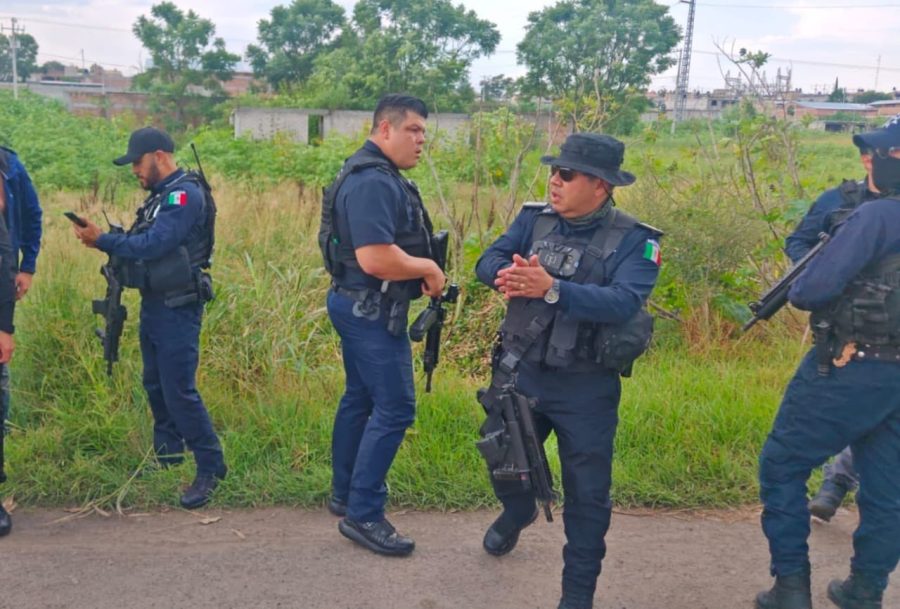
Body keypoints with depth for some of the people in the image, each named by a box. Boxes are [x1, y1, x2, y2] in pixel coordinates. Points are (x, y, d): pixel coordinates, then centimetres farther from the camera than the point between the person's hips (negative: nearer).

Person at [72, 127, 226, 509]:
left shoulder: (186, 194, -17)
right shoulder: (160, 195, 14)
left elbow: (154, 245, -26)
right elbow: (143, 244, 11)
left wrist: (102, 240, -18)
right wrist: (105, 240, -3)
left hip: (177, 309, -10)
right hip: (154, 305, 10)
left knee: (179, 391, -8)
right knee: (155, 385, 17)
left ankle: (211, 467, 2)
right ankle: (168, 452, 32)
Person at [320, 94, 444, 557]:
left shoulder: (377, 176, 14)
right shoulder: (373, 182, -21)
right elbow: (376, 258, -30)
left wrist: (421, 269, 7)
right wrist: (428, 267, -15)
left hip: (361, 307, 11)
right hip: (370, 311, -11)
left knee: (361, 397, 18)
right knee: (395, 408, -7)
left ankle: (345, 493, 31)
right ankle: (362, 514, 2)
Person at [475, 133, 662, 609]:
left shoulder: (634, 241, -14)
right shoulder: (533, 218, -1)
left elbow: (623, 303, -29)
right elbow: (488, 260, -9)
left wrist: (551, 289, -40)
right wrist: (505, 275, -33)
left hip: (585, 388, -4)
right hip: (520, 372, 4)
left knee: (587, 493, 7)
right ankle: (518, 511, 58)